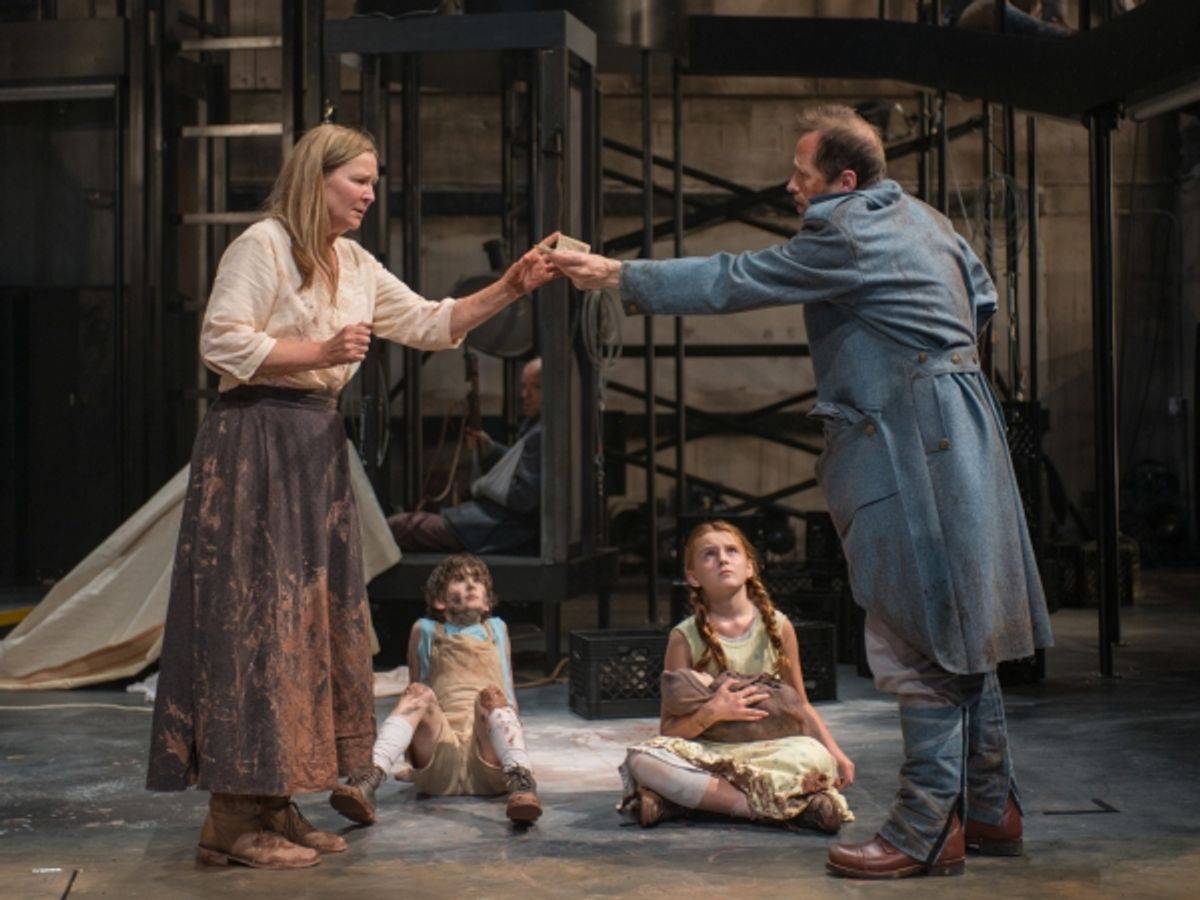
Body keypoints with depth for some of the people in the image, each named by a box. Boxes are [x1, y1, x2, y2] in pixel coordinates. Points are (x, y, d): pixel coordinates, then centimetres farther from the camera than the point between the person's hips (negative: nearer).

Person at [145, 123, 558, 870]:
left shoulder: (356, 265, 17)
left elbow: (431, 324, 15)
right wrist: (321, 351, -16)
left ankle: (273, 805, 16)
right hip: (256, 441, -9)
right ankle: (234, 820, -3)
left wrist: (511, 288, 5)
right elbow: (222, 342, -14)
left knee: (311, 614, 8)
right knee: (254, 614, -9)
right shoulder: (263, 246, -7)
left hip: (318, 444, 9)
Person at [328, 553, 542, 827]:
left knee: (491, 695, -29)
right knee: (418, 693, -27)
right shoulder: (425, 631, 21)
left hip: (489, 759, 0)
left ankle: (521, 781, -54)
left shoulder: (496, 629, 25)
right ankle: (370, 778, -49)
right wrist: (415, 757, 18)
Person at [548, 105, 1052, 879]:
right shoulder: (924, 218, 15)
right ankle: (992, 809, 22)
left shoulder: (847, 238, -13)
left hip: (916, 454, -10)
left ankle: (928, 829, -1)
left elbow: (734, 282, -11)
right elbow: (983, 300, 23)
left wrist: (620, 275, -6)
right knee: (960, 632, 14)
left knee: (927, 641, -6)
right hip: (955, 438, 10)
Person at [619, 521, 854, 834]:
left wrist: (836, 753, 2)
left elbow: (799, 706, 16)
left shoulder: (778, 627, 6)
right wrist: (710, 713, -18)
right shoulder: (685, 638, 0)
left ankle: (689, 797, -28)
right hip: (706, 755, 0)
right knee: (642, 759, -30)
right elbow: (669, 730, 1)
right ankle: (761, 805, -31)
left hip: (769, 751, 1)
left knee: (816, 757, -32)